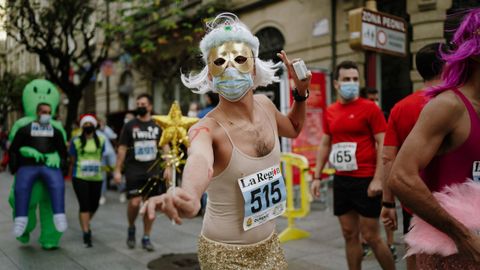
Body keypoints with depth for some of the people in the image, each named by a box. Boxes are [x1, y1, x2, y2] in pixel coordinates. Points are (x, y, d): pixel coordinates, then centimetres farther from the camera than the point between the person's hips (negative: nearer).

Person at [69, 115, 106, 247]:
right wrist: (71, 175, 11)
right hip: (80, 177, -3)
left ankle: (85, 224, 38)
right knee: (84, 205, -9)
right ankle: (86, 232, -3)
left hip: (96, 178, 3)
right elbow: (72, 161, 7)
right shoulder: (76, 141, 1)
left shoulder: (101, 140, 7)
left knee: (94, 205, 10)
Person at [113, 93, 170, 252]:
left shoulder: (158, 125, 8)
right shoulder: (129, 126, 4)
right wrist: (117, 170, -1)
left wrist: (168, 167, 0)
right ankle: (131, 228, 17)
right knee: (134, 202, -13)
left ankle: (146, 238, 17)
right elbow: (122, 149, 3)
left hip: (153, 170, 2)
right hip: (134, 171, -2)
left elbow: (165, 147, 9)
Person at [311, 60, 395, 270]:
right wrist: (317, 176, 9)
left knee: (371, 236, 0)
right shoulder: (330, 112, 9)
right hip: (341, 180, 5)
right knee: (349, 234, 12)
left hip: (366, 180, -5)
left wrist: (378, 179, -16)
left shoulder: (370, 108, -6)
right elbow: (324, 145, 14)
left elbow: (382, 144, -9)